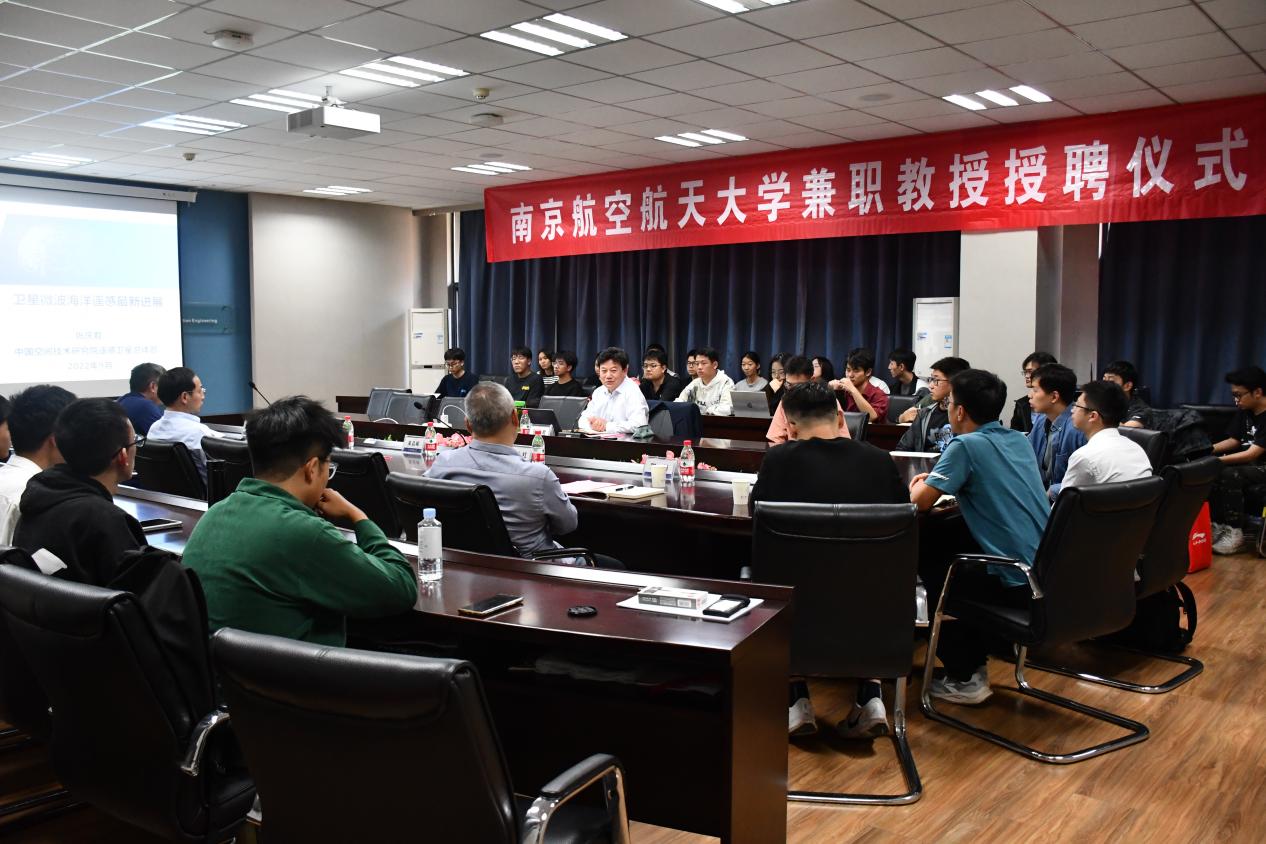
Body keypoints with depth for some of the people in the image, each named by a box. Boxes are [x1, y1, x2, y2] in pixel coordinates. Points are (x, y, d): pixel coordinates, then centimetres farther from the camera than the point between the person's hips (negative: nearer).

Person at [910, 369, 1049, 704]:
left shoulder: (966, 445, -12)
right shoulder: (1019, 440, 11)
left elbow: (920, 501, -12)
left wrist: (919, 485, 11)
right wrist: (939, 482, 21)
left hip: (1017, 584, -8)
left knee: (926, 558, 14)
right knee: (949, 538, 24)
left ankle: (964, 678, 18)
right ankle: (975, 659, 29)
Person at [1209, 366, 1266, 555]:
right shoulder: (1244, 411, 4)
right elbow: (1234, 440, 10)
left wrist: (1217, 460, -33)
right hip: (1247, 462, 8)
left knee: (1229, 474, -31)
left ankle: (1235, 534, -23)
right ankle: (1217, 524, -10)